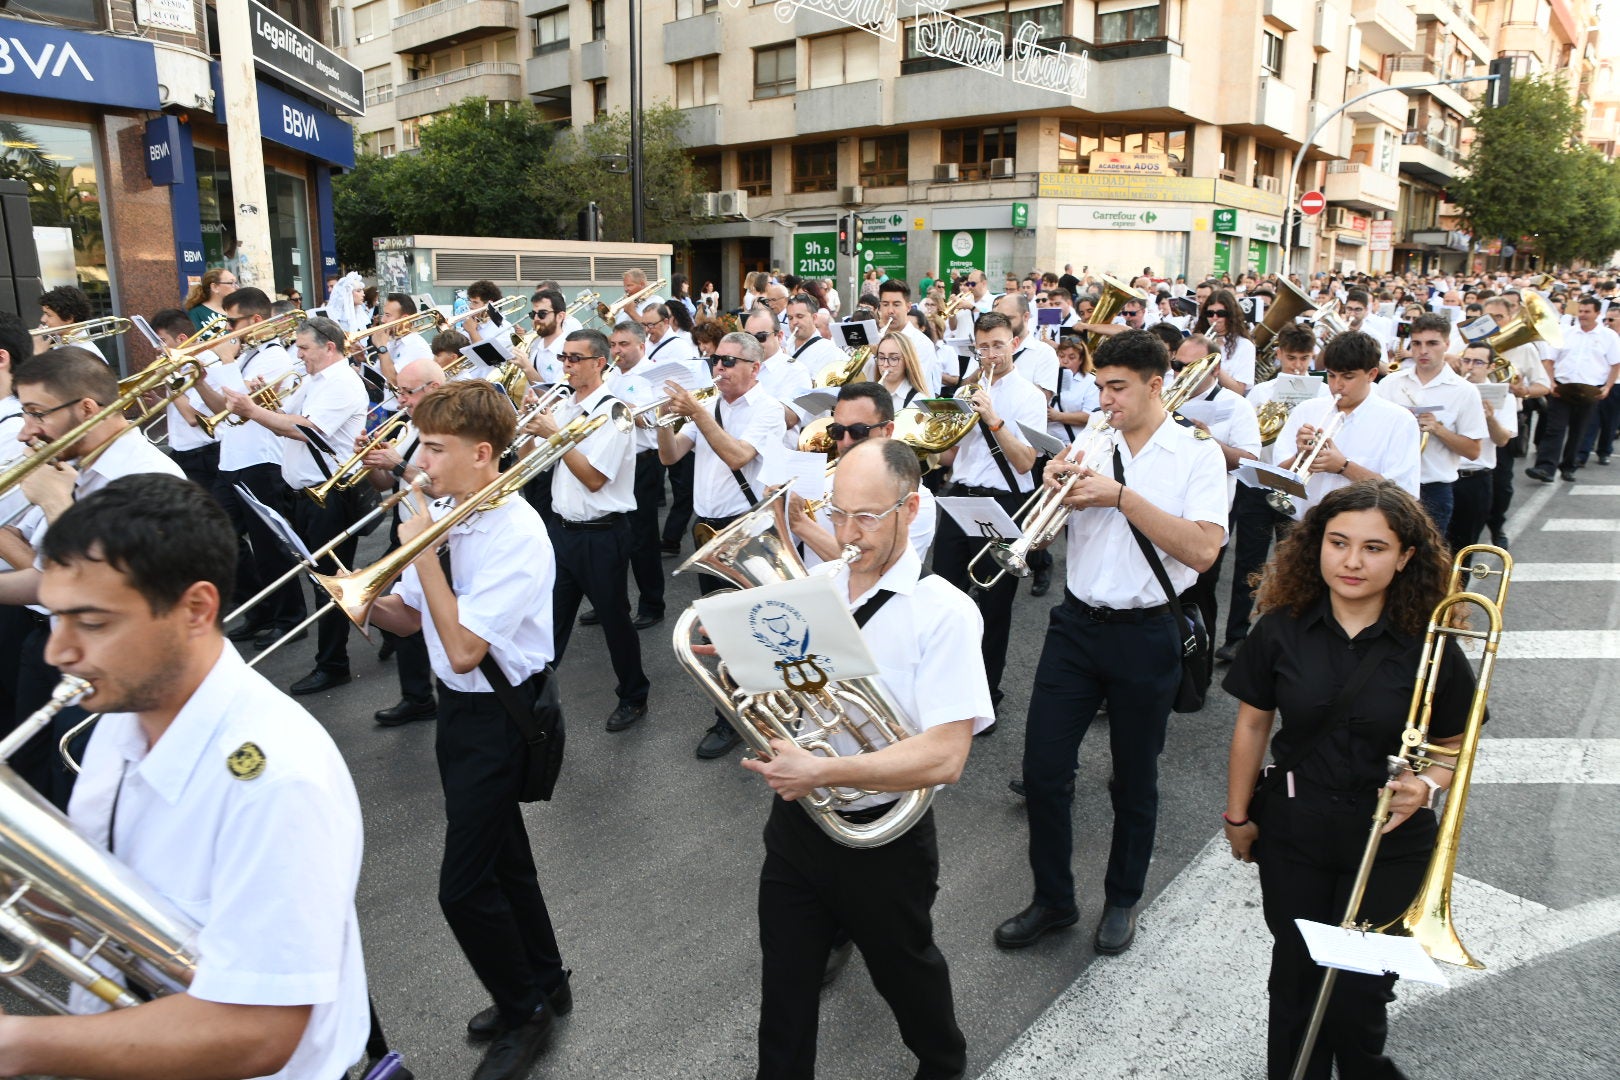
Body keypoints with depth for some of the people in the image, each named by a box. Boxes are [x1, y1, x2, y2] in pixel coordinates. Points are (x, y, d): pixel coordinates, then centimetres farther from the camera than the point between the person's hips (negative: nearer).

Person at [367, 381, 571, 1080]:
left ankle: (524, 1012, 25)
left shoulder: (517, 536, -24)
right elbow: (408, 620, 7)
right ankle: (545, 985, 43)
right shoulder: (442, 511, -1)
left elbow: (462, 649, -27)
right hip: (458, 704, 8)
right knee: (502, 858, 21)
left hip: (495, 713, -8)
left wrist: (423, 553, -22)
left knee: (464, 887, -2)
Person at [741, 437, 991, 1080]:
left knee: (904, 971, 22)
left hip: (885, 838, -3)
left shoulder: (943, 612, -17)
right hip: (795, 824, 3)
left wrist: (821, 772, -31)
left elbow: (944, 757, -25)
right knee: (785, 982, 15)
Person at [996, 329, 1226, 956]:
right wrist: (1057, 490, -11)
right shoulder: (1091, 445, 6)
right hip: (1077, 623, 4)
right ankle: (1052, 900, 22)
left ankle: (1122, 901, 34)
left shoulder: (1197, 456, -6)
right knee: (1043, 768, 3)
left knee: (1134, 780, 12)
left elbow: (1202, 550, -19)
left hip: (1145, 634, -3)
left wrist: (1121, 496, -22)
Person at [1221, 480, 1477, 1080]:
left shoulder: (1430, 648, -11)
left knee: (1354, 996, 3)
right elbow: (1252, 723, 0)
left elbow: (1454, 749, 0)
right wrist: (1238, 816, 5)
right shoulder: (1281, 630, -10)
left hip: (1389, 842, -1)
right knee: (1296, 981, 16)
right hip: (1292, 832, 1)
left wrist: (1425, 788, -21)